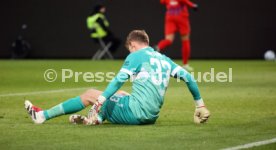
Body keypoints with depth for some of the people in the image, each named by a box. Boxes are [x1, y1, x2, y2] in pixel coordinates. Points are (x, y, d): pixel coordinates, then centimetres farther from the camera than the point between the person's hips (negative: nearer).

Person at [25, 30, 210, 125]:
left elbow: (119, 80, -15)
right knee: (119, 94, 34)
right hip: (151, 116, 7)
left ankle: (42, 115, 12)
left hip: (136, 111, -7)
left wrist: (99, 101, -20)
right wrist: (200, 104, 18)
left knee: (90, 94, 6)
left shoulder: (136, 56, -3)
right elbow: (188, 77, 11)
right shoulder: (164, 59, 16)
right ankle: (98, 118, 18)